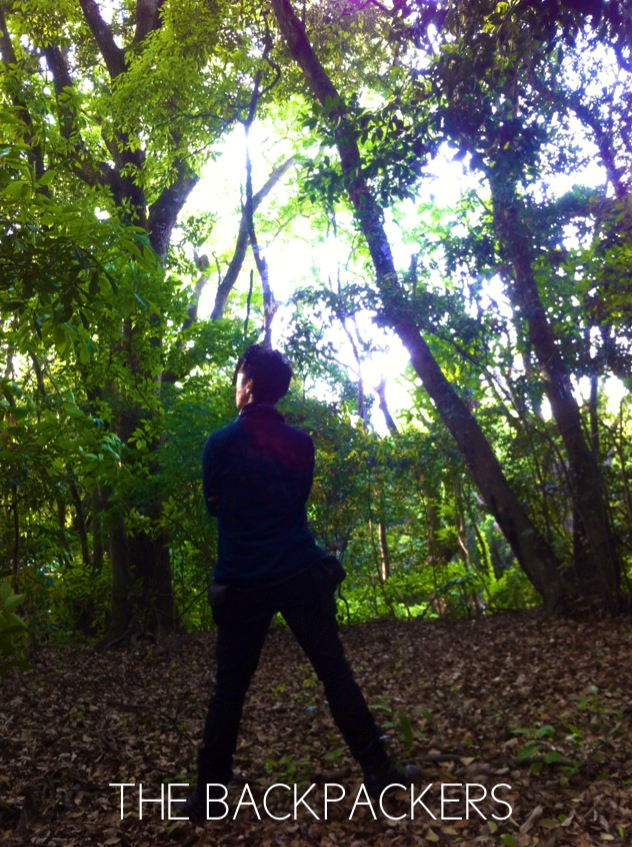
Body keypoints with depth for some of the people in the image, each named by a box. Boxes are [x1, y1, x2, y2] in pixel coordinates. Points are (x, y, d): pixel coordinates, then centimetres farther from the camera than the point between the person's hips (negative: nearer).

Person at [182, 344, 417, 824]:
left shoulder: (221, 442, -5)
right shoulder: (302, 444, 4)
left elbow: (214, 505, 8)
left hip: (243, 582, -1)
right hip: (301, 575, 2)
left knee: (230, 688, 9)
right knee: (336, 675, 8)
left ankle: (209, 791, 17)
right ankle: (378, 771, 13)